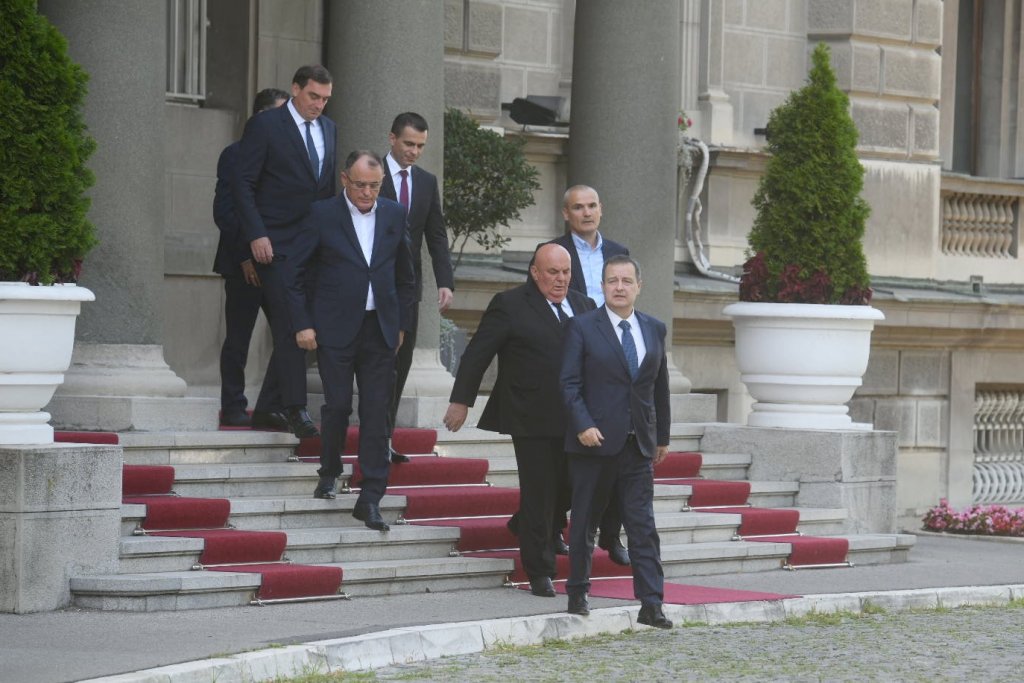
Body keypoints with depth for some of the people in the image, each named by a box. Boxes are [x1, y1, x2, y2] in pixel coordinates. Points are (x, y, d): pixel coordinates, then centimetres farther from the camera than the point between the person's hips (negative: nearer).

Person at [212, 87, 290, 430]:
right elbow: (224, 211, -10)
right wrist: (245, 255, -15)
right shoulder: (236, 155, -5)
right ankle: (233, 410, 10)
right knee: (238, 340, 2)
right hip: (244, 264, -6)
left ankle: (270, 409, 1)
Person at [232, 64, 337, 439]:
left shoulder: (328, 128, 14)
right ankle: (295, 408, -11)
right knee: (289, 325, -11)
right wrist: (256, 235, -14)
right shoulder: (265, 126, -5)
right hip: (277, 243, -6)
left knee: (295, 327, 6)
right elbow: (243, 184, -7)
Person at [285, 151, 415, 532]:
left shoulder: (394, 215, 8)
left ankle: (370, 499, 0)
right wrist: (302, 324, -5)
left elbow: (405, 276, 17)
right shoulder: (323, 215, -3)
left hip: (380, 329, 3)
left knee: (376, 413, -1)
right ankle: (329, 473, 24)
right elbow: (294, 273, 0)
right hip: (335, 329, -2)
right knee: (338, 404, -2)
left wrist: (402, 324, 13)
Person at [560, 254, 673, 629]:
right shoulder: (582, 327, -2)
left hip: (638, 444, 3)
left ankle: (651, 604, -7)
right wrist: (583, 426, -18)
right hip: (594, 442, -3)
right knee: (584, 523, 7)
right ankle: (577, 594, 20)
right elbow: (569, 383, -6)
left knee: (643, 526, -4)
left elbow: (660, 385, 16)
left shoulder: (654, 329, 11)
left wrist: (662, 436, 15)